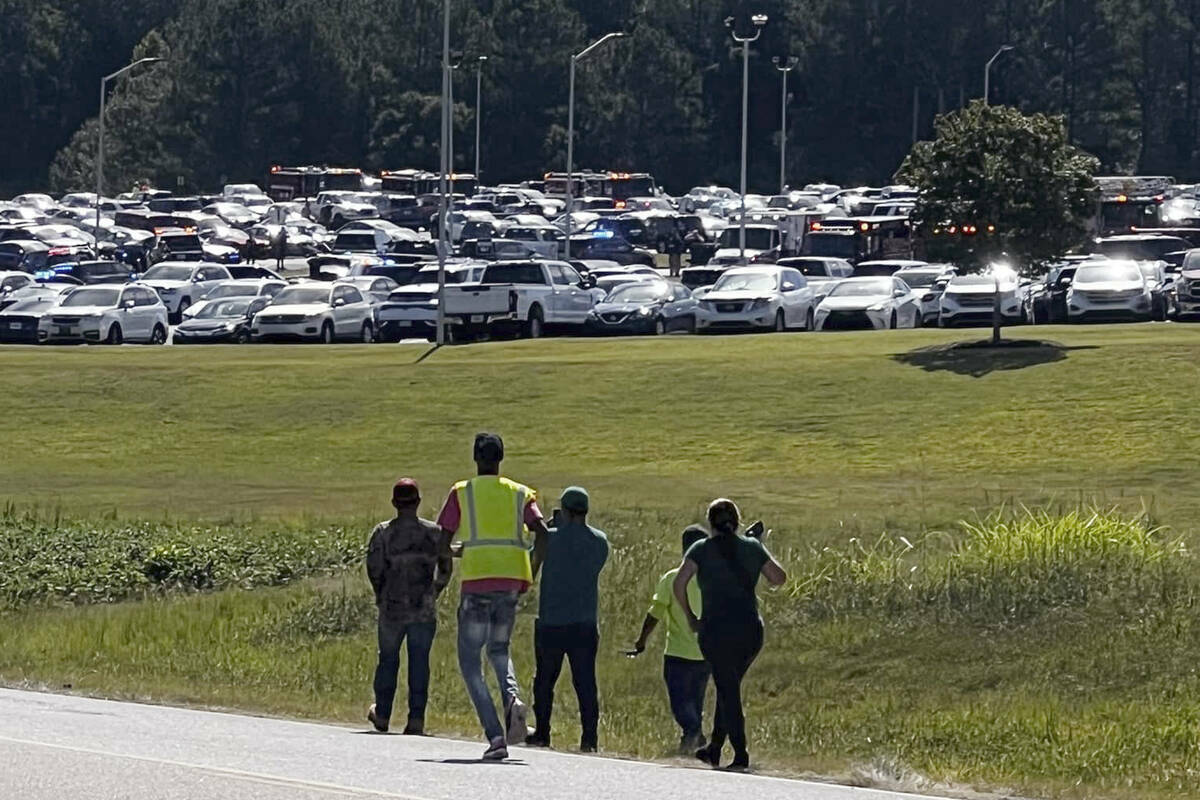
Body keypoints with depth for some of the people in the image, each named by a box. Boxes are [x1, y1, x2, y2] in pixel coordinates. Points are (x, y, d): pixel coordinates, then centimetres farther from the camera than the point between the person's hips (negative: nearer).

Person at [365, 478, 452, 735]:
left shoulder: (383, 533, -4)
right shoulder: (434, 532, 0)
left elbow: (374, 569, -8)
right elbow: (446, 568, 6)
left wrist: (382, 595, 9)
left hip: (392, 608, 0)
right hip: (424, 609, 0)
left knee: (388, 659, 14)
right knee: (419, 661, 3)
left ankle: (382, 714, 23)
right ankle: (416, 718, -2)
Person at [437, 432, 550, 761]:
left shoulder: (462, 492, 5)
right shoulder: (520, 493, 12)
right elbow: (541, 532, -2)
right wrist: (532, 574, 7)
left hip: (477, 579, -3)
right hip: (513, 579, 3)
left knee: (470, 660, 4)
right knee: (499, 650, 24)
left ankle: (495, 736, -11)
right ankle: (512, 697, -9)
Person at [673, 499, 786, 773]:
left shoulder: (702, 550, -1)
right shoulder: (753, 548, 5)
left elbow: (679, 583, -11)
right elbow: (778, 578, 10)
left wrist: (690, 616, 1)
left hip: (716, 630, -4)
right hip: (751, 630, 4)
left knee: (728, 691, -1)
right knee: (729, 688, 19)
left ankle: (741, 755, -9)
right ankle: (714, 750, 25)